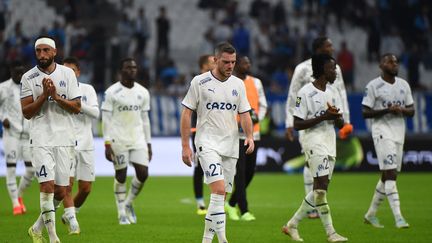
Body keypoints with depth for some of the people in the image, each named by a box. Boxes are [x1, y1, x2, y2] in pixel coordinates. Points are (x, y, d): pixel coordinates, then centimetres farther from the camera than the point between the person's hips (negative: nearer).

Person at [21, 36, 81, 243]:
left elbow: (76, 107, 1)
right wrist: (44, 95, -15)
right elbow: (26, 112, -3)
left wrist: (56, 96, -13)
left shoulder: (67, 74, 5)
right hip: (41, 139, -3)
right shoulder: (28, 78, 1)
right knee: (47, 186, -14)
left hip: (64, 139, 3)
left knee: (60, 191, 4)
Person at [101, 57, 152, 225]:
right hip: (119, 140, -4)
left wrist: (148, 143, 13)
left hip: (138, 139, 4)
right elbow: (106, 119, -6)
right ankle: (122, 213, 10)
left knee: (143, 173, -6)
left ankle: (129, 203, 18)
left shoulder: (143, 92, 10)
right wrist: (107, 144, -12)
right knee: (121, 175, -1)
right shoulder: (112, 92, -4)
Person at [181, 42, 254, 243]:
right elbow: (186, 113, -2)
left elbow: (244, 114, 13)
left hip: (230, 147, 5)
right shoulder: (199, 82, -4)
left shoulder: (238, 84, 9)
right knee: (219, 190, -21)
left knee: (221, 196, 7)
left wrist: (249, 136, -6)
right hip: (207, 143, -5)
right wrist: (185, 146, -6)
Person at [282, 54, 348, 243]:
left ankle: (292, 224, 18)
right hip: (314, 141, -8)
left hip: (330, 143, 8)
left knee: (320, 189, 7)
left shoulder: (333, 92, 14)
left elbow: (341, 124, 16)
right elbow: (297, 124, -11)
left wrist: (336, 117, -8)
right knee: (321, 186, -14)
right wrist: (323, 117, -19)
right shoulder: (305, 93, -8)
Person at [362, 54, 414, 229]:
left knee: (387, 175, 10)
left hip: (399, 132, 7)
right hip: (382, 131, -7)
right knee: (390, 173, -15)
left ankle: (371, 214, 24)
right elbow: (365, 113, -8)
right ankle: (398, 217, -20)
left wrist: (402, 110, -8)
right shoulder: (373, 86, -5)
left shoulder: (404, 85, 12)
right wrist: (387, 110, -19)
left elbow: (411, 111, 14)